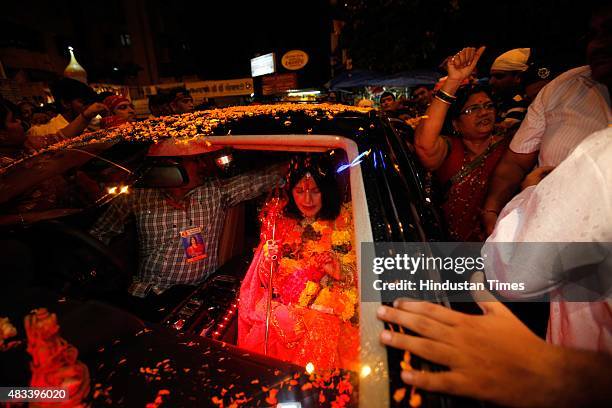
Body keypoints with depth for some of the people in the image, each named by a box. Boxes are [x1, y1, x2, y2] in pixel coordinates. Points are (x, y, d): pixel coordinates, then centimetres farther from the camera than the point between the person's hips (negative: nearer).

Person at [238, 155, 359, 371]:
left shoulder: (343, 220, -5)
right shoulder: (279, 216, 1)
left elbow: (356, 275, -2)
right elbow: (265, 277, 6)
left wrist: (337, 270, -23)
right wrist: (268, 258, -16)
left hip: (324, 310, -1)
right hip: (282, 304, 2)